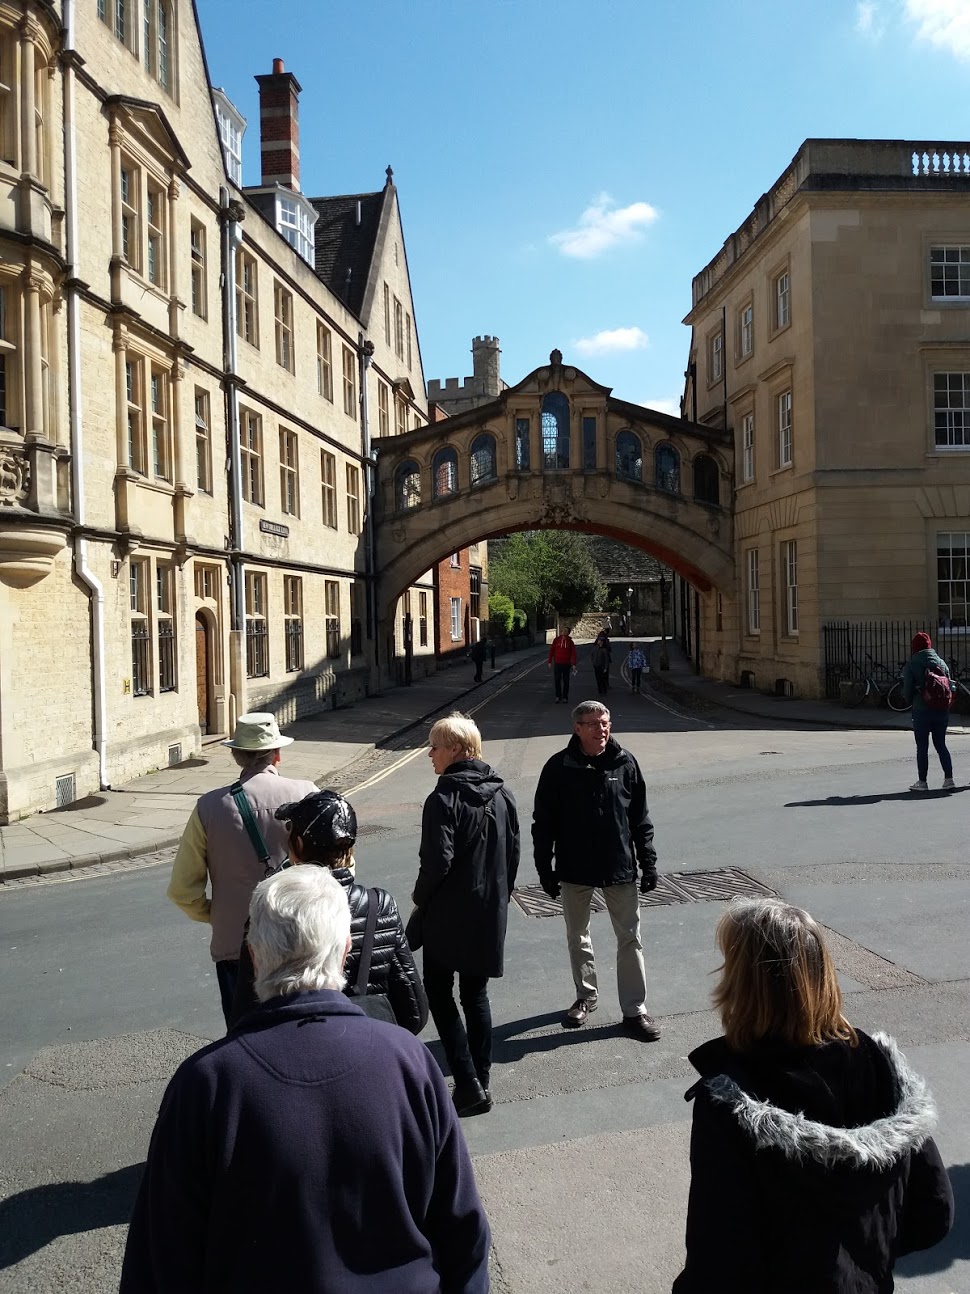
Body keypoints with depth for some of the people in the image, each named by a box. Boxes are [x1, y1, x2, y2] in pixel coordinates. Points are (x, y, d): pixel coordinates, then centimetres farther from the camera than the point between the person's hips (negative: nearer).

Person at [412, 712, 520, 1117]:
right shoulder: (503, 795, 3)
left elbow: (437, 863, -21)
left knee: (440, 995, 7)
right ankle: (481, 1083, 21)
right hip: (490, 916, 6)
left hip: (447, 917, -6)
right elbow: (513, 856, 8)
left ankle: (468, 1084, 1)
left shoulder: (444, 799, -18)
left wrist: (421, 903, -4)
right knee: (475, 996, 17)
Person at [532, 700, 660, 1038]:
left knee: (630, 938, 5)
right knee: (577, 937, 16)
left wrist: (648, 862, 1)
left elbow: (640, 818, 2)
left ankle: (634, 1009, 18)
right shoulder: (559, 768, -9)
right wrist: (545, 868, -4)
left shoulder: (625, 763, -5)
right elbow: (543, 823, -4)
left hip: (620, 868, 0)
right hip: (574, 870, 0)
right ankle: (586, 996, 36)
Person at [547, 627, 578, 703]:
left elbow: (573, 653, -2)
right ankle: (558, 696, 12)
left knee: (566, 681, 7)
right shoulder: (556, 640, 2)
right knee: (557, 680, 2)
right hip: (557, 664, 0)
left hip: (566, 664, 0)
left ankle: (565, 697, 16)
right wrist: (549, 662, 0)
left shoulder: (570, 642, 1)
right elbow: (551, 650, 4)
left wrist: (573, 664, -10)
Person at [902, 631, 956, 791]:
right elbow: (950, 686, 4)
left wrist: (912, 700, 12)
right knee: (941, 745, 13)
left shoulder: (911, 665, -8)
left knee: (922, 747, 4)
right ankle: (949, 779, 8)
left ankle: (922, 782, 9)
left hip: (922, 711, -4)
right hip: (942, 710, 4)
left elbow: (907, 690, -9)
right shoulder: (941, 662, 4)